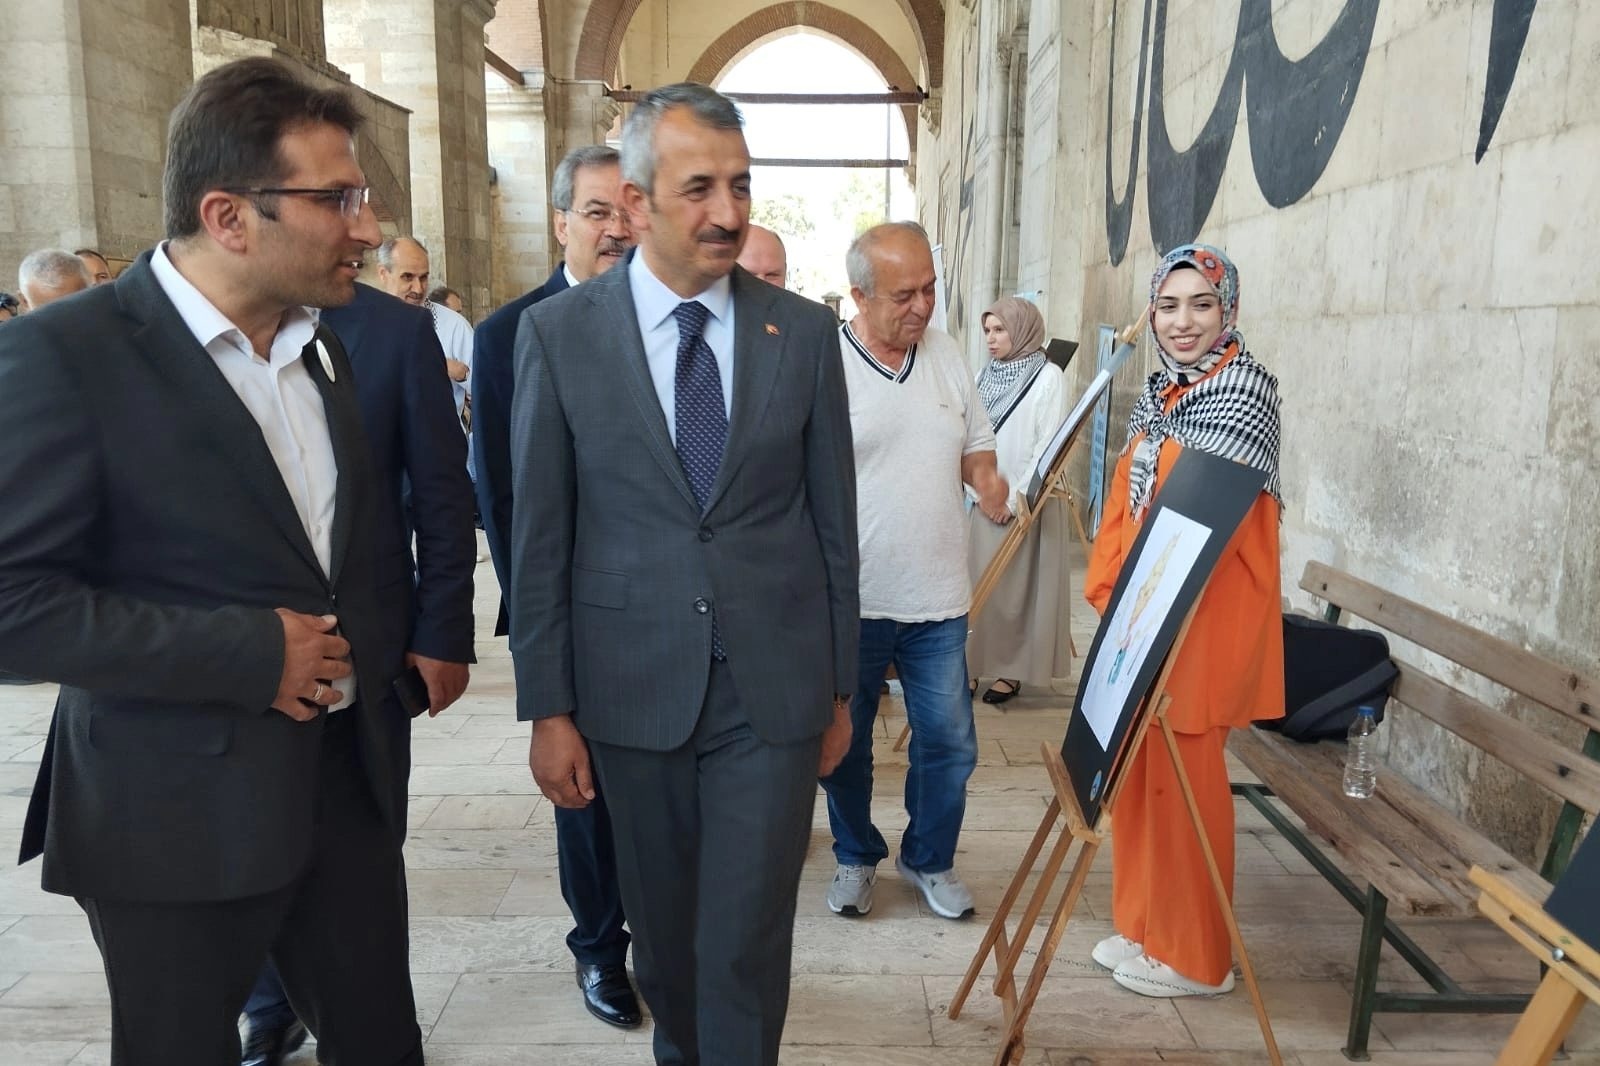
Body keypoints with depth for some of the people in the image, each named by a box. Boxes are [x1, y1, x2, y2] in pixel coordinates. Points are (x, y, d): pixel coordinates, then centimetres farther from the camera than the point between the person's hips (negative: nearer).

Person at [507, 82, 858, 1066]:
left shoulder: (805, 331, -1)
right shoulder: (559, 332, -3)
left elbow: (834, 522, 4)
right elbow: (540, 537, -1)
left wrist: (840, 688, 7)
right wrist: (548, 709, -2)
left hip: (774, 687, 0)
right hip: (633, 687, 1)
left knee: (746, 943, 3)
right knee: (664, 930, 18)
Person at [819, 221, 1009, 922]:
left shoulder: (945, 353, 6)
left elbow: (976, 442, 17)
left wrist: (986, 479, -6)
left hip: (938, 599, 4)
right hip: (849, 600, -4)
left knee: (949, 742, 11)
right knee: (844, 742, 13)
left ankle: (930, 860, 34)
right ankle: (856, 858, 36)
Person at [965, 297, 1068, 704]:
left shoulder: (1048, 377, -6)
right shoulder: (984, 375, 12)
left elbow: (1050, 444, -11)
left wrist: (1021, 495, -15)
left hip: (1020, 503, -5)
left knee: (1011, 588, 1)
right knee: (973, 584, 6)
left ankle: (1011, 670, 11)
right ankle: (971, 665, 14)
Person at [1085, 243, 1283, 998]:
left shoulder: (1243, 389, -11)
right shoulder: (1159, 394, 13)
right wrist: (1110, 591, 9)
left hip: (1202, 620, -8)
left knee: (1186, 781, 2)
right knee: (1138, 775, 14)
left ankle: (1194, 958, 18)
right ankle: (1144, 928, 30)